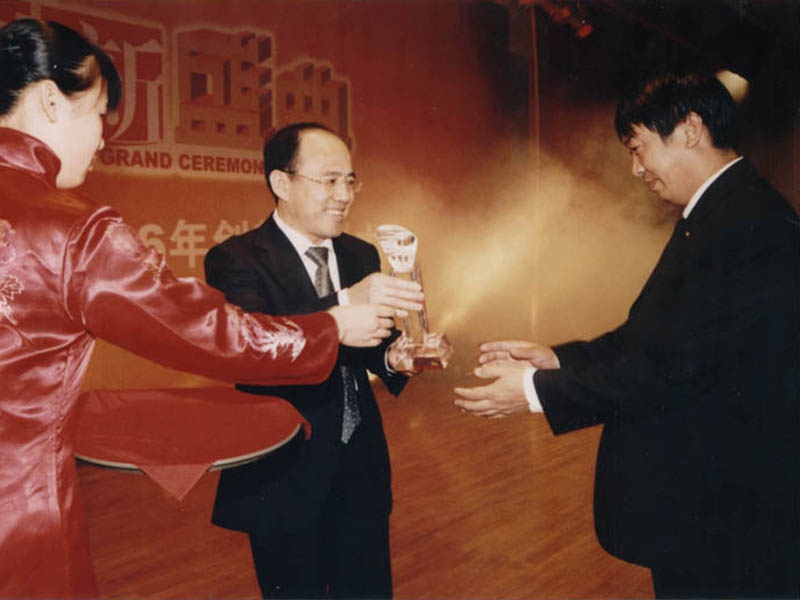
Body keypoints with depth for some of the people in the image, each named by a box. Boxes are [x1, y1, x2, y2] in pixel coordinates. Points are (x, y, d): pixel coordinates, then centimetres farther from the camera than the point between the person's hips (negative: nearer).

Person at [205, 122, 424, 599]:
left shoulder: (361, 254, 7)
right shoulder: (236, 260, -13)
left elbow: (366, 341, 8)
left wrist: (391, 357, -15)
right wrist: (344, 304, -41)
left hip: (362, 471, 6)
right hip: (285, 479, -5)